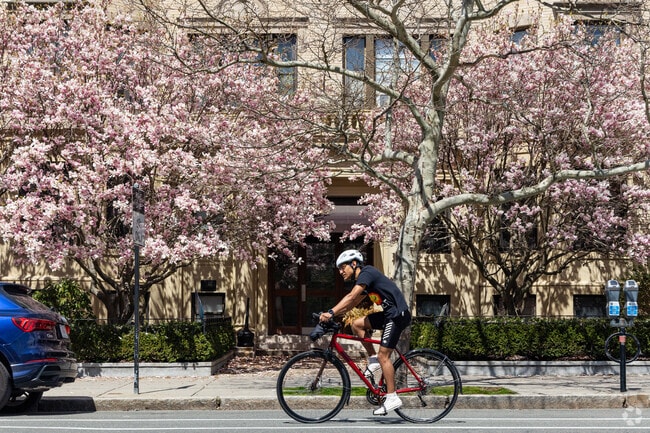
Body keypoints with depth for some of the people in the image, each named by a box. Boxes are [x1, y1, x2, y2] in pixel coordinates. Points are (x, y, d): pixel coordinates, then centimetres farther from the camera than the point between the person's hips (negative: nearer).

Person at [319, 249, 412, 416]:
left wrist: (331, 312, -30)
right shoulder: (363, 280, 17)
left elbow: (351, 297, -24)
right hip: (389, 314, 9)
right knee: (356, 324, 6)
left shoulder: (367, 273, -12)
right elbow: (351, 303, 15)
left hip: (398, 314, -9)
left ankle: (392, 398, -6)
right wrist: (331, 315, 5)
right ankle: (373, 360, 10)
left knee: (383, 355, -10)